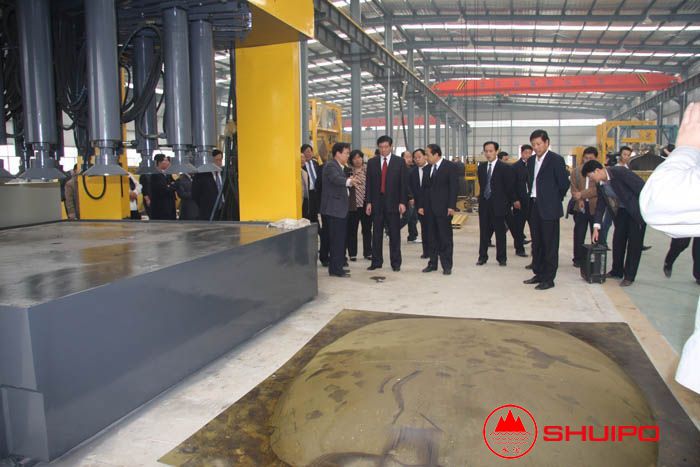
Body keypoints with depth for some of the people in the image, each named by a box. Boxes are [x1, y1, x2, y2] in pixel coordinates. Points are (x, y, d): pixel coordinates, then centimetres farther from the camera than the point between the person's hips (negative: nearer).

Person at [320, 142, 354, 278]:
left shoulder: (340, 167, 17)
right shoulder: (331, 166, -15)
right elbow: (336, 179, -36)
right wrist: (348, 181, -53)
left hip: (339, 208, 10)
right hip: (334, 208, -10)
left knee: (339, 239, 14)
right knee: (337, 240, -8)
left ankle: (336, 267, 22)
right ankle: (336, 269, -2)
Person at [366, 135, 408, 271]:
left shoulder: (399, 162, 3)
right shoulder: (372, 162, 8)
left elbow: (403, 183, 0)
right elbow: (369, 183, 7)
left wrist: (403, 202, -6)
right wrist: (368, 202, 0)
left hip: (393, 202, -2)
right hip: (377, 202, 2)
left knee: (394, 234, 3)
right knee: (376, 234, 6)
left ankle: (395, 262, 12)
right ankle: (376, 261, 15)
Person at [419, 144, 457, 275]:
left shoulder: (450, 167, -5)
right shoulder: (428, 169, 12)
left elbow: (454, 187, -9)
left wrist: (451, 206, -15)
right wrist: (421, 205, 10)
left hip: (443, 208, -5)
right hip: (430, 208, 6)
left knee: (445, 238, -1)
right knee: (433, 238, 9)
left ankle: (447, 265, 5)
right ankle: (433, 263, 16)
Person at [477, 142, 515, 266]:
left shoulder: (505, 168, -7)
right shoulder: (481, 167, 8)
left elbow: (509, 187, -3)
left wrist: (513, 201, 1)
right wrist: (482, 198, 12)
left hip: (498, 205, -4)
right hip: (484, 204, 4)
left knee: (500, 232, 4)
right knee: (484, 232, 7)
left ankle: (502, 258, 13)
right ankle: (482, 256, 14)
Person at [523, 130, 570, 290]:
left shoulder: (556, 160, -9)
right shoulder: (531, 161, 12)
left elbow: (564, 183, -7)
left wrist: (555, 200, 1)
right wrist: (532, 198, 11)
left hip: (549, 208, -7)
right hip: (534, 207, 7)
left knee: (550, 245, 0)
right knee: (536, 243, 14)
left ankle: (548, 278, 6)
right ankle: (539, 274, 25)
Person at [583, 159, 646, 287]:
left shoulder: (620, 172, -24)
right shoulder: (600, 184, -2)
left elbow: (641, 186, -23)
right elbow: (600, 205, 3)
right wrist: (596, 227, -1)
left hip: (637, 209, -7)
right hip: (621, 211, 7)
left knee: (634, 242, -3)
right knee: (618, 239, 9)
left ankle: (629, 276, 4)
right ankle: (617, 271, 24)